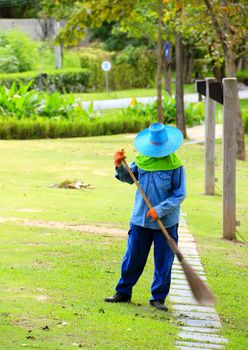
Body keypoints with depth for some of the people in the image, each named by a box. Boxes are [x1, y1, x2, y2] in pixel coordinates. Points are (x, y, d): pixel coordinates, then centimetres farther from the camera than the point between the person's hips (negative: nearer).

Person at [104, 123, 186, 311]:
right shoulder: (141, 158, 1)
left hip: (166, 222, -3)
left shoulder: (174, 164, -12)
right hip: (140, 218, 3)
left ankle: (158, 297, 17)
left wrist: (160, 209, -19)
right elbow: (130, 178, 17)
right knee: (132, 258, 9)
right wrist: (120, 166, -3)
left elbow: (180, 194, -10)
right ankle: (123, 292, 23)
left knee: (163, 261, 5)